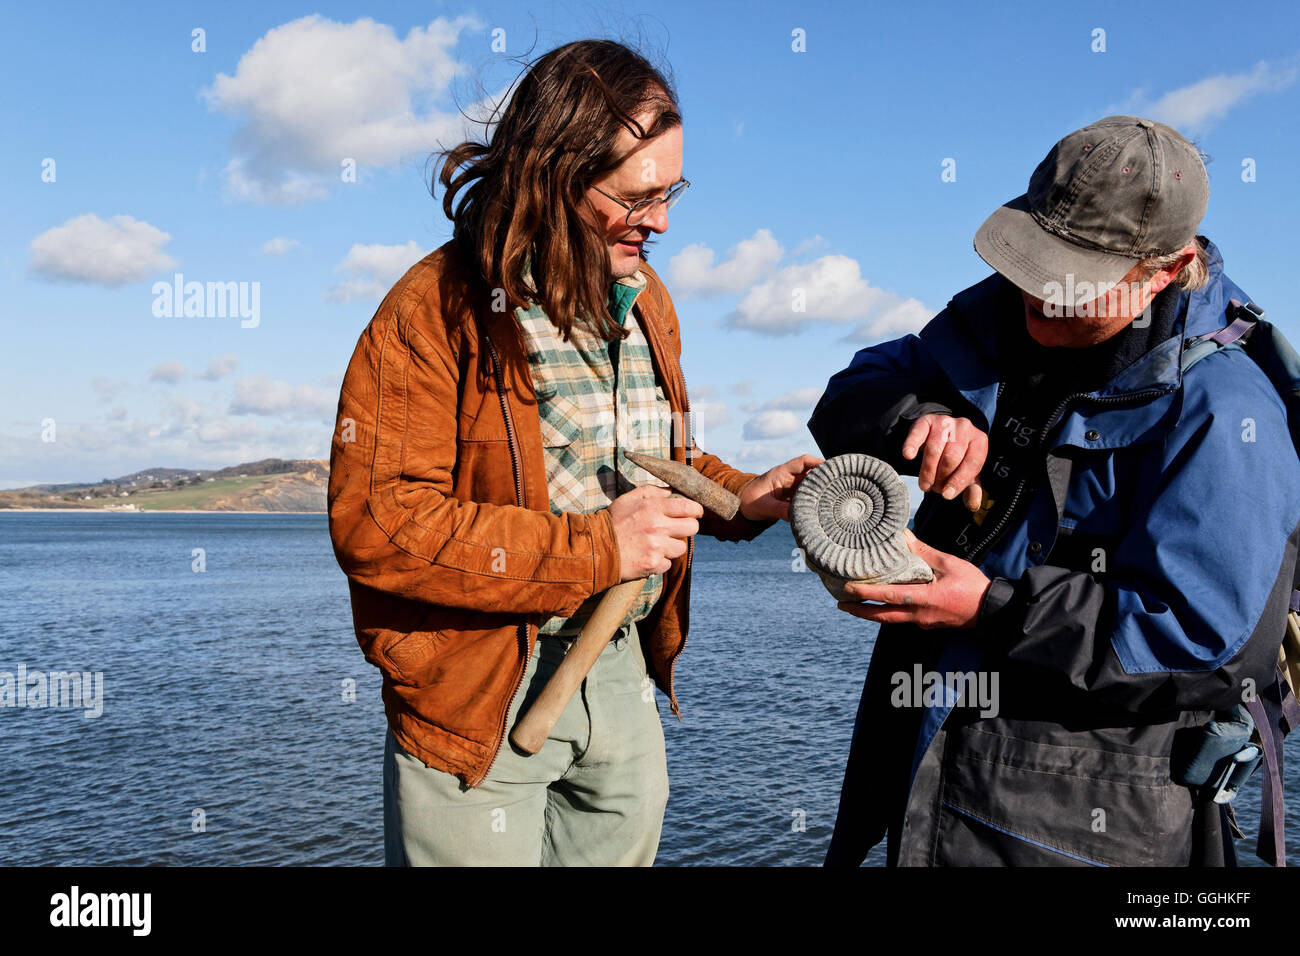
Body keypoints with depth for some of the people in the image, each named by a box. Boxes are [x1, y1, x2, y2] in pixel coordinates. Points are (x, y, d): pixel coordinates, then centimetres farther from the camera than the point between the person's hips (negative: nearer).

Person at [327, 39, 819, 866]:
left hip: (624, 670, 7)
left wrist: (740, 495, 1)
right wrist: (592, 549, -25)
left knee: (626, 841, 21)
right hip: (482, 690, -7)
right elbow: (373, 524, -24)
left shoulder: (645, 301, 8)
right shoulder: (436, 312, -17)